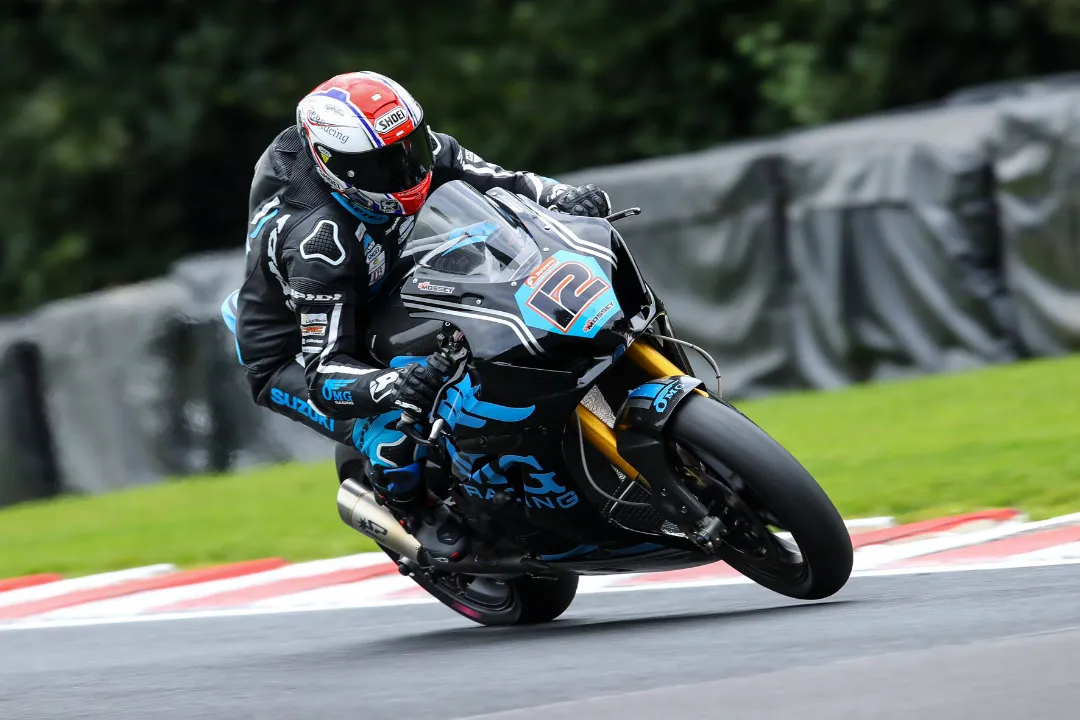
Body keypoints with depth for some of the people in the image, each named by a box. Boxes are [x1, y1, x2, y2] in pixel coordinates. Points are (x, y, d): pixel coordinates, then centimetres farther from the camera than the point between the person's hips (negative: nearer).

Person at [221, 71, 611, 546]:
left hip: (375, 310, 8)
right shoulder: (317, 242, -38)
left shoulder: (408, 148, -18)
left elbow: (494, 181, -8)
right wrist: (392, 387, -58)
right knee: (399, 444, -33)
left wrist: (562, 198, -28)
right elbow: (324, 369, -39)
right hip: (295, 357, -8)